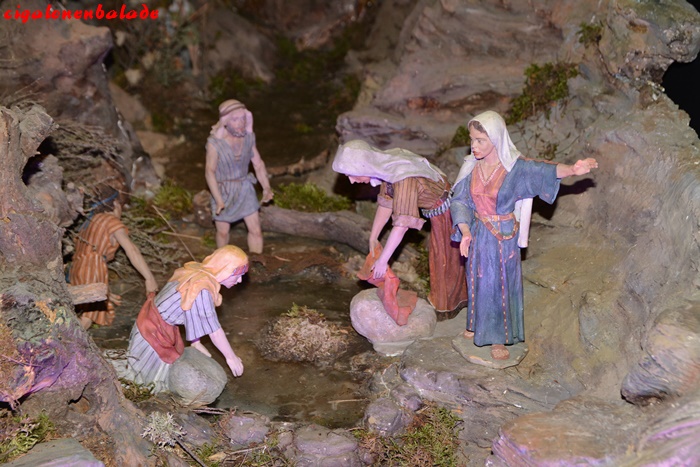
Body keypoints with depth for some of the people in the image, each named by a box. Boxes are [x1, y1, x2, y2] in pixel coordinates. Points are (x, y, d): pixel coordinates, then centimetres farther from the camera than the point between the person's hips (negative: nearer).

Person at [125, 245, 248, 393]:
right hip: (154, 334, -9)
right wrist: (231, 357, -11)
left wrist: (196, 343, 13)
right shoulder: (202, 290, -31)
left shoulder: (196, 270, -5)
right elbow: (214, 329, -23)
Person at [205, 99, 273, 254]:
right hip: (223, 191, -3)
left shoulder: (248, 137, -9)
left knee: (256, 230, 2)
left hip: (245, 189, 3)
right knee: (223, 232, 14)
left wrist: (266, 187, -8)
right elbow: (210, 171, -24)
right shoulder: (215, 142, -23)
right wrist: (218, 200, -32)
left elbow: (258, 163, 1)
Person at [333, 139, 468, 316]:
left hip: (447, 213, -8)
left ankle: (448, 307, 33)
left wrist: (382, 261, -31)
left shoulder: (404, 178, -36)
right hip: (437, 213, 8)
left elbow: (403, 223, -36)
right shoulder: (386, 167, -10)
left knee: (446, 260, 12)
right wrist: (373, 238, 8)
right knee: (438, 255, 24)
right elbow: (385, 203, 2)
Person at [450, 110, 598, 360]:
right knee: (478, 281, 18)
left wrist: (572, 170, -53)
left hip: (504, 237, -3)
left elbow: (543, 170, -33)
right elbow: (460, 200, -2)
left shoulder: (515, 167, -17)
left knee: (502, 284, 8)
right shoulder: (471, 166, -6)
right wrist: (465, 232, -16)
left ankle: (499, 339, 24)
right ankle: (478, 325, 42)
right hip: (477, 235, 4)